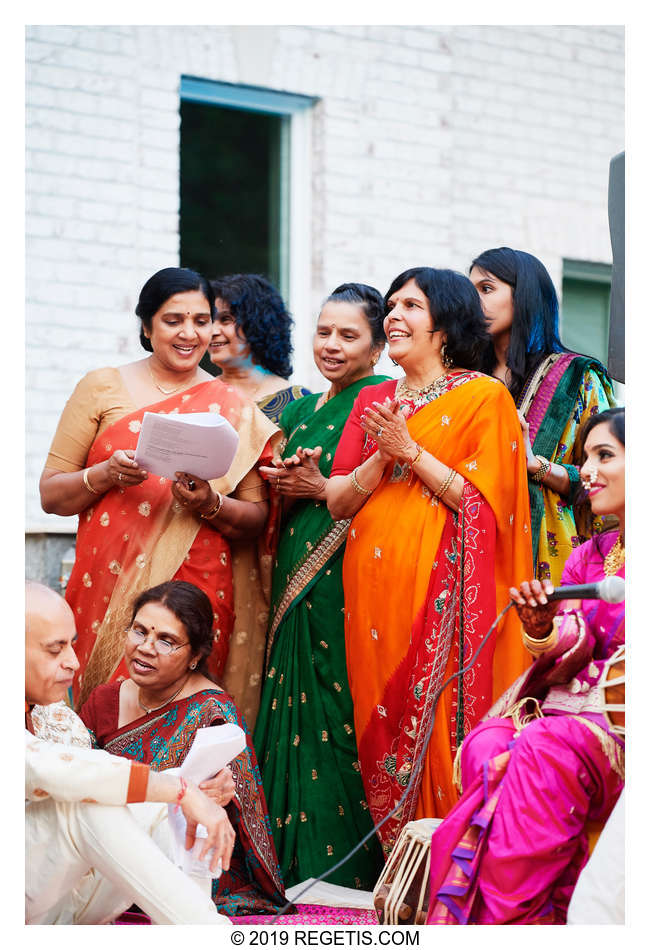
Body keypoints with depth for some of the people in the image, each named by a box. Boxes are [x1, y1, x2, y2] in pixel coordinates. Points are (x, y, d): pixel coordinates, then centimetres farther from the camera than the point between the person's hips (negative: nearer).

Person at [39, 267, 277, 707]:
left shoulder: (234, 408, 9)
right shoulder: (102, 387, 7)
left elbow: (258, 518, 9)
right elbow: (51, 494, 5)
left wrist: (211, 504, -10)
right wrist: (106, 475, -13)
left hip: (197, 589, 1)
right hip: (106, 585, 0)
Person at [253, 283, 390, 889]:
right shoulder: (298, 412, 19)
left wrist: (322, 488, -11)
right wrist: (286, 485, 4)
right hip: (297, 580, 7)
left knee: (342, 718, -8)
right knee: (294, 720, 5)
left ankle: (345, 869, -1)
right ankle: (295, 866, 11)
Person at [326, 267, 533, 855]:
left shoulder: (484, 397, 0)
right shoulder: (372, 400, 16)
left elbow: (487, 503, -9)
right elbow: (338, 501, 9)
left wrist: (411, 452, -12)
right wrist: (382, 456, -8)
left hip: (444, 591, -5)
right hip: (375, 588, 5)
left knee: (443, 724, -8)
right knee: (382, 731, 6)